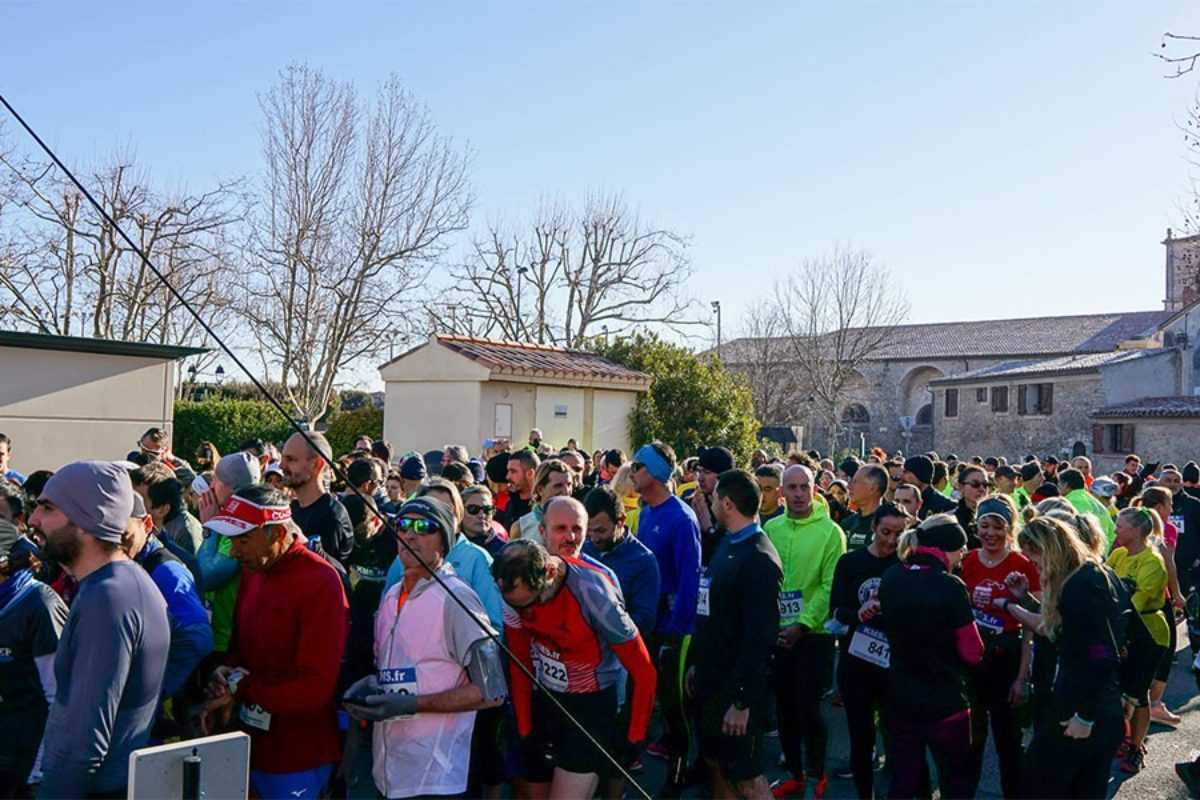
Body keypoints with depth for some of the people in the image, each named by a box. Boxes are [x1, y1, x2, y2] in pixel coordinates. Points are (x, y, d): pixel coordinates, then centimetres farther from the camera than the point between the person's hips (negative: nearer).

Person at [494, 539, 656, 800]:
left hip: (591, 707, -5)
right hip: (544, 702, 5)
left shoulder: (592, 594, -28)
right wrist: (525, 729, 5)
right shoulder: (515, 589, -13)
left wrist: (634, 737, -5)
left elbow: (643, 671, -17)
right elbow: (519, 663, 1)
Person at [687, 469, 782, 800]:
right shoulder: (726, 544, 8)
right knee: (716, 764, 20)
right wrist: (697, 663, 14)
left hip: (738, 689, -9)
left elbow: (760, 637, -23)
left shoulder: (759, 559, -20)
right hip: (709, 682, 9)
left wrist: (743, 701, -22)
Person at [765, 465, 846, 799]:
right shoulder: (771, 529, 3)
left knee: (808, 708, -2)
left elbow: (830, 587, -13)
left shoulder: (830, 531, -9)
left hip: (814, 633, -4)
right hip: (778, 633, 4)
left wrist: (803, 624, -17)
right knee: (785, 707, 13)